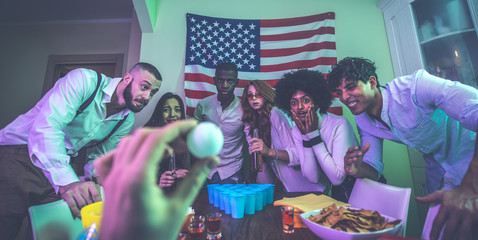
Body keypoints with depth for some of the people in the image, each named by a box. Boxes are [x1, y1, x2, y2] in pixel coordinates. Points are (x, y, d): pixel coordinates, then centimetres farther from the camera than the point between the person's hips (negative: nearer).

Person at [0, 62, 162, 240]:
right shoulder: (85, 80, -20)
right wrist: (66, 181, -41)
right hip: (18, 151, -5)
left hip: (62, 164, 5)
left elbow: (99, 156, 6)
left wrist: (94, 179, -16)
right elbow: (45, 128, -30)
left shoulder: (127, 121, -1)